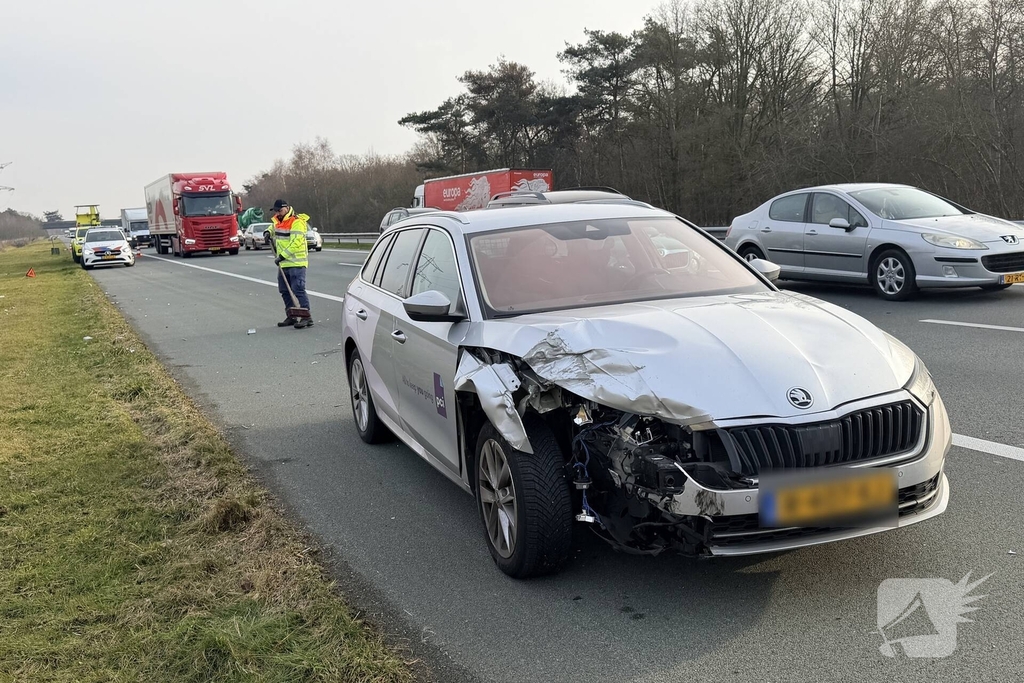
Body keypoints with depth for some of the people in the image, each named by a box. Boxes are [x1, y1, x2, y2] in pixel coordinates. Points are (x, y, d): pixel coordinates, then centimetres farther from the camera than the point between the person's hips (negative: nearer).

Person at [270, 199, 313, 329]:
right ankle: (291, 317, 21)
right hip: (283, 263, 9)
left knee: (298, 289, -14)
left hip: (296, 262, -9)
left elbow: (295, 243, -23)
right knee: (284, 290, 12)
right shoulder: (278, 221, 13)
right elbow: (274, 227, 39)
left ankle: (306, 317, -12)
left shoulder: (297, 222, -15)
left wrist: (282, 256, -22)